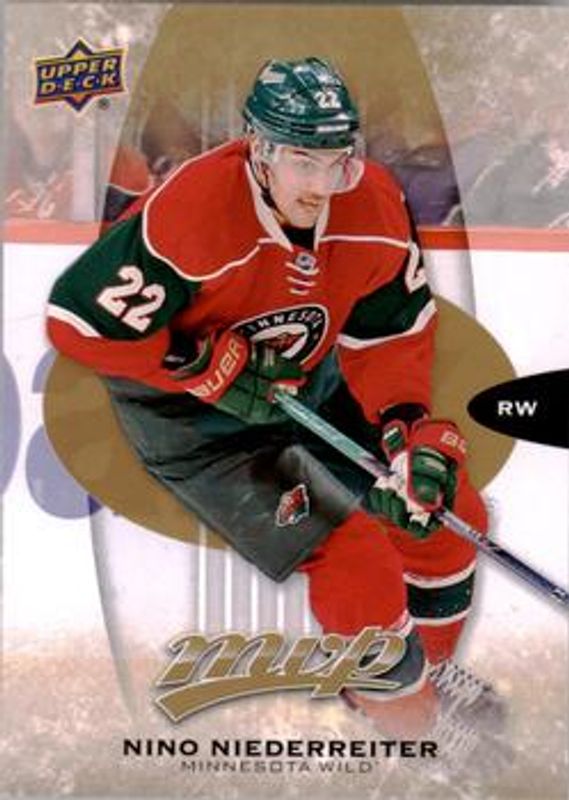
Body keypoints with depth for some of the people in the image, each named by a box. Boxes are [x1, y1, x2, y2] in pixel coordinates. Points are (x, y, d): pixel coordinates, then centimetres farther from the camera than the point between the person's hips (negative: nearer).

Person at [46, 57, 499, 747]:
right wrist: (218, 371, -24)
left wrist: (406, 428, -19)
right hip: (193, 418, -6)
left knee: (446, 502, 3)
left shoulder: (374, 205, -13)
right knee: (353, 556, -17)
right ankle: (399, 708, 11)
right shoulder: (192, 217, -31)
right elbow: (80, 318, -25)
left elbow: (390, 332, -4)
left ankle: (428, 663, 29)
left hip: (313, 386, 7)